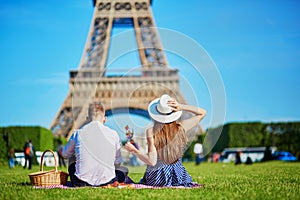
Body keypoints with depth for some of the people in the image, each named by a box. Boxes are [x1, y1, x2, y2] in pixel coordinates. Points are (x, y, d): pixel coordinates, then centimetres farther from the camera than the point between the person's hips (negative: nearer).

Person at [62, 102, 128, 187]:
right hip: (106, 181, -2)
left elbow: (65, 154, 17)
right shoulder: (113, 134, -3)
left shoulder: (78, 133, -2)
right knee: (124, 170, 28)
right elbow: (117, 163, 9)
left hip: (82, 181, 2)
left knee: (72, 167, 35)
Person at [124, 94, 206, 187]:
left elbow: (152, 161, -22)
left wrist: (134, 150, -11)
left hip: (155, 178, -1)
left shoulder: (151, 132, -20)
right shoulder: (181, 128, -13)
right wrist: (181, 107, -13)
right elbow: (202, 112, 0)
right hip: (178, 175, 1)